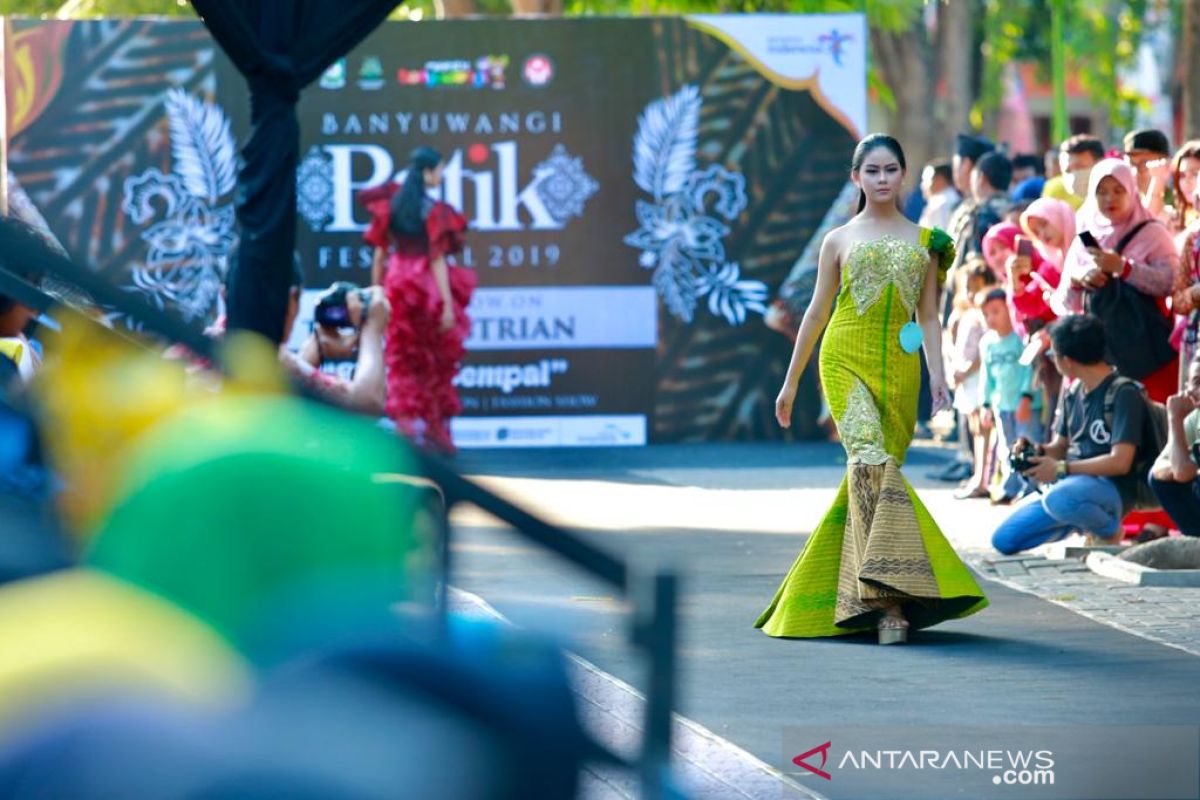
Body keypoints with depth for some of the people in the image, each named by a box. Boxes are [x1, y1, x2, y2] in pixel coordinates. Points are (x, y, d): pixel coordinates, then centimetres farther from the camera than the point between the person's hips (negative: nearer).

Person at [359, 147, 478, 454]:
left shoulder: (391, 205, 2)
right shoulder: (435, 210, -11)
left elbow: (380, 253, 4)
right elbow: (438, 259, -13)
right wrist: (448, 304, -12)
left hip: (397, 286, 4)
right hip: (428, 287, -4)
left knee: (403, 360, 7)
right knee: (438, 360, 10)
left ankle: (405, 418, -6)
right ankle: (437, 425, 15)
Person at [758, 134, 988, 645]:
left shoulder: (924, 241, 15)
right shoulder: (838, 241, 11)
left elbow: (929, 316, 14)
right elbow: (816, 313, 14)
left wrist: (938, 375, 1)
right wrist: (791, 382, 16)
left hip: (898, 368, 3)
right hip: (846, 360, -3)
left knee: (874, 471, 0)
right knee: (870, 456, -23)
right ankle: (887, 597, -32)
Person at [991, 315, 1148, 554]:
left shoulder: (1124, 393, -15)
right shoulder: (1073, 393, 10)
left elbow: (1120, 462, -21)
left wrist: (1061, 469, -19)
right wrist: (1038, 451, -4)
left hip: (1110, 488, -8)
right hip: (1068, 484, 8)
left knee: (1058, 498, -41)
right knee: (1003, 539, -1)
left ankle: (1110, 530, -9)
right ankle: (1084, 522, 13)